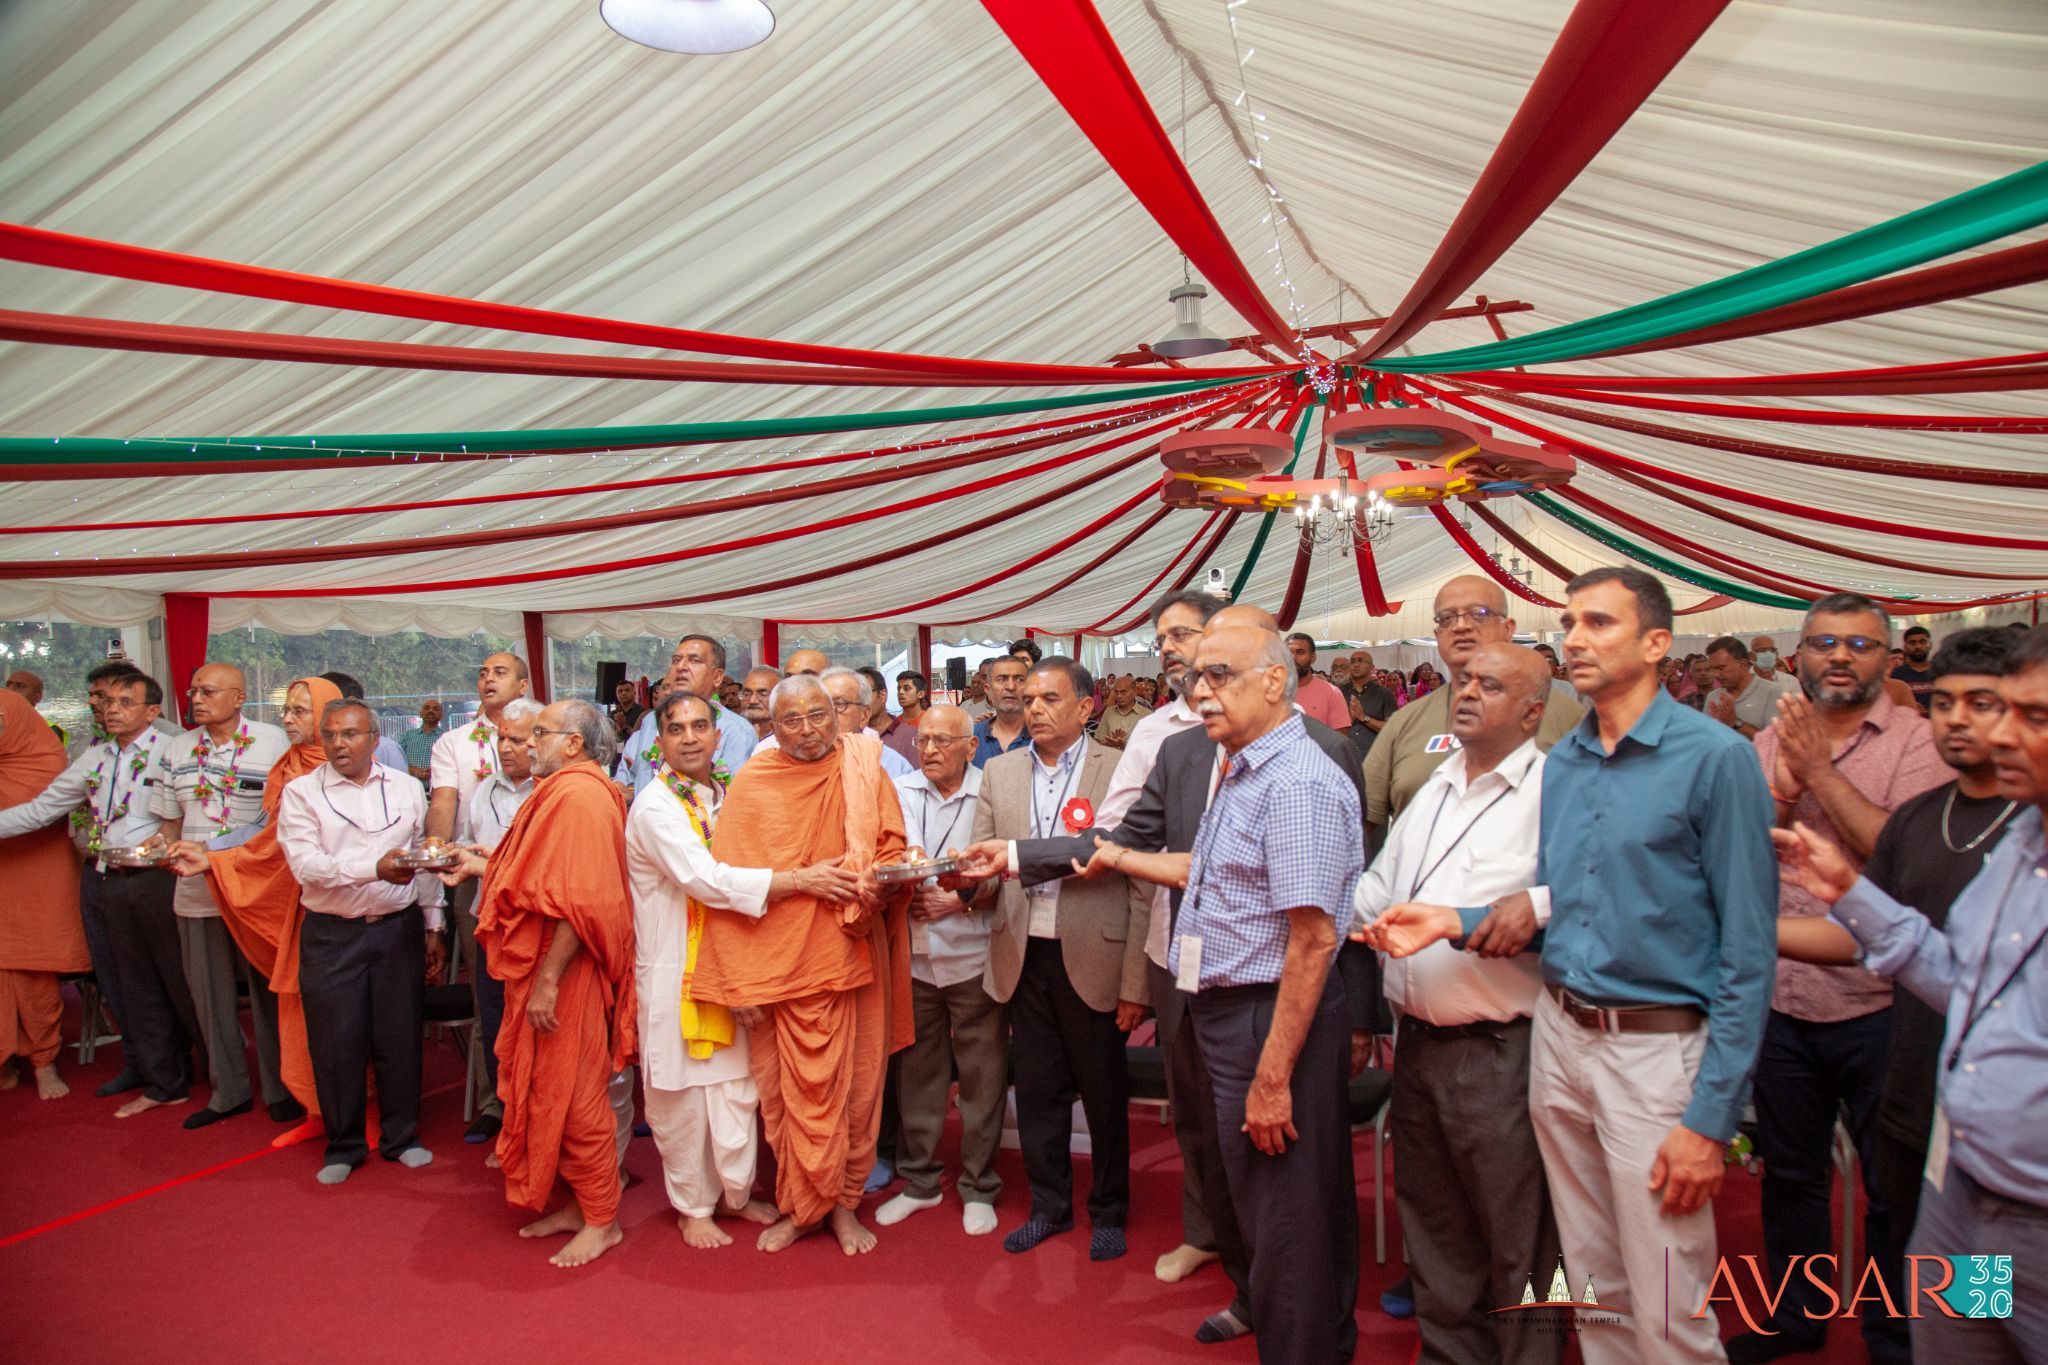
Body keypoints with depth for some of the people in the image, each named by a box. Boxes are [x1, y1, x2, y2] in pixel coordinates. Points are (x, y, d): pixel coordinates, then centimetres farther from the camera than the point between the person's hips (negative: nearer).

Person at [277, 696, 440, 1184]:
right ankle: (344, 1146, 22)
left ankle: (401, 1136, 24)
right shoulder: (301, 792, -2)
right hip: (332, 934, -1)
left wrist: (432, 926, 9)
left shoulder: (406, 788, 6)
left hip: (399, 928, 2)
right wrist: (375, 868, -27)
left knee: (400, 1037, 8)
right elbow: (305, 863, -14)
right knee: (336, 1043, 5)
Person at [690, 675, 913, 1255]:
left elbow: (892, 850, 4)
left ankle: (842, 1202, 25)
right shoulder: (751, 784, -1)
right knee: (787, 1088, 6)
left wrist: (876, 887, -19)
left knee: (854, 1084, 8)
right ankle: (801, 1204, 23)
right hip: (782, 960, -1)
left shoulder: (865, 774, 2)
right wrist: (761, 946, -6)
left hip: (852, 954, 1)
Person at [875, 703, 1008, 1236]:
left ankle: (979, 1188, 22)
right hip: (913, 956, 3)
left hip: (973, 956, -3)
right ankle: (919, 1181, 29)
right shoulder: (900, 791, 7)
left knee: (982, 1077, 5)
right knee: (916, 1072, 13)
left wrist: (959, 900, -14)